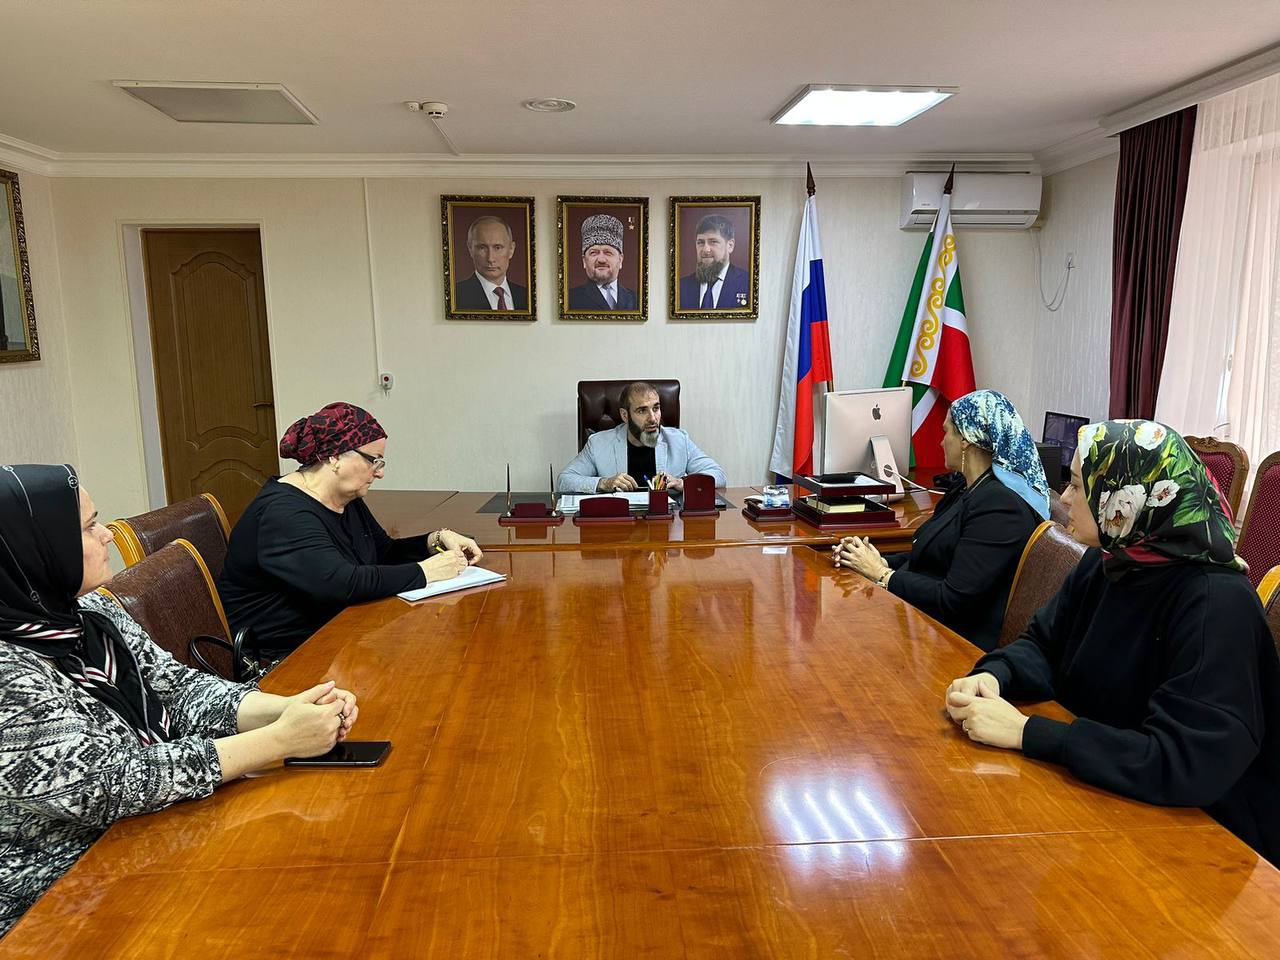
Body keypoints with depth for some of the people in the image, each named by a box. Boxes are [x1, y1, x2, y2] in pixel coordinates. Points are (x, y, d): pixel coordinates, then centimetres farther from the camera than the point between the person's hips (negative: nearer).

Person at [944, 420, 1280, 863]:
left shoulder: (1216, 604, -25)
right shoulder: (1105, 563, -2)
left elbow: (1189, 764, -31)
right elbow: (1042, 644, 8)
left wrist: (1026, 732, -31)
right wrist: (992, 676, -15)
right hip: (1096, 788, 7)